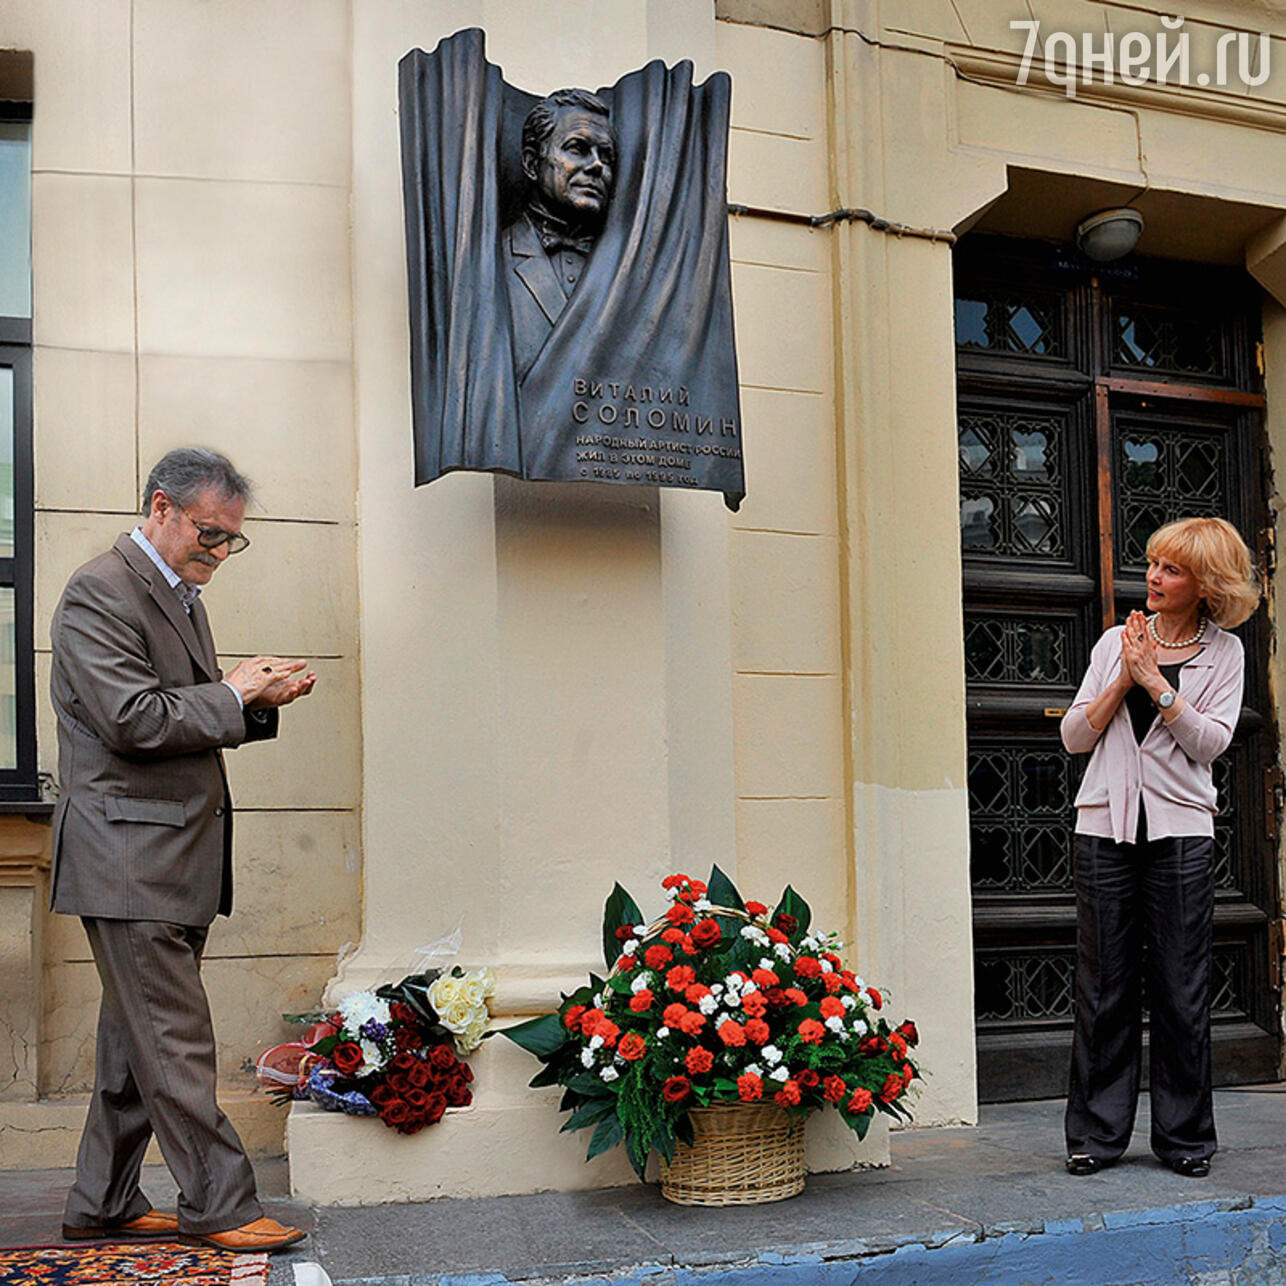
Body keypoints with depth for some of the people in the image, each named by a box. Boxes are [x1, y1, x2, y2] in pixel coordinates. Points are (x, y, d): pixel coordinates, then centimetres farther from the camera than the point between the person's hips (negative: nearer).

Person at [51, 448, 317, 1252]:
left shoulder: (181, 598, 19)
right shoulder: (100, 592, -11)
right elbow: (132, 719, -19)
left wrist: (261, 702, 6)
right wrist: (233, 694, -10)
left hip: (177, 858, 10)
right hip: (128, 859, -10)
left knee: (137, 1037, 13)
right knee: (176, 1040, -5)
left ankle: (103, 1206, 22)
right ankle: (220, 1207, 1)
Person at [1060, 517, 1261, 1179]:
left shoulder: (1224, 652, 7)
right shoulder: (1116, 641, 12)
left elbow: (1211, 740, -6)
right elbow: (1075, 735, 7)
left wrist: (1155, 682, -11)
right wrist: (1123, 681, -5)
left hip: (1180, 830, -1)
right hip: (1106, 826, 2)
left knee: (1181, 989, 1)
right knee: (1103, 985, 3)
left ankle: (1184, 1135, 13)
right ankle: (1097, 1132, 12)